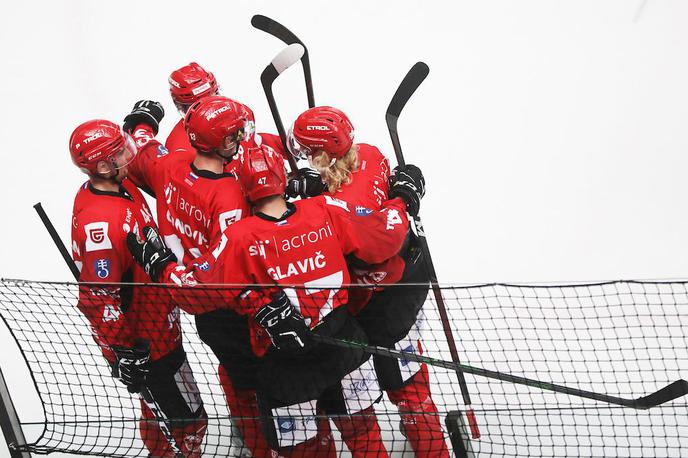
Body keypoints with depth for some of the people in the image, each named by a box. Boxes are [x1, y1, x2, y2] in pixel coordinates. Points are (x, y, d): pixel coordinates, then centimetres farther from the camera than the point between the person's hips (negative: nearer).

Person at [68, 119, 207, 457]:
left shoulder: (120, 186, -3)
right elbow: (98, 300, -30)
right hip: (142, 342, -10)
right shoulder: (100, 224, -34)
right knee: (186, 423, 1)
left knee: (160, 411, 28)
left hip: (157, 325, 10)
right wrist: (125, 351, -23)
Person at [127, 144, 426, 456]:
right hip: (342, 348, 3)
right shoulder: (327, 211, -11)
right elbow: (383, 237, -4)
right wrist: (401, 199, 15)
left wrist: (158, 265, 2)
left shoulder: (240, 239, -17)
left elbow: (197, 291, -14)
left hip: (286, 366, -3)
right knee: (362, 429, 22)